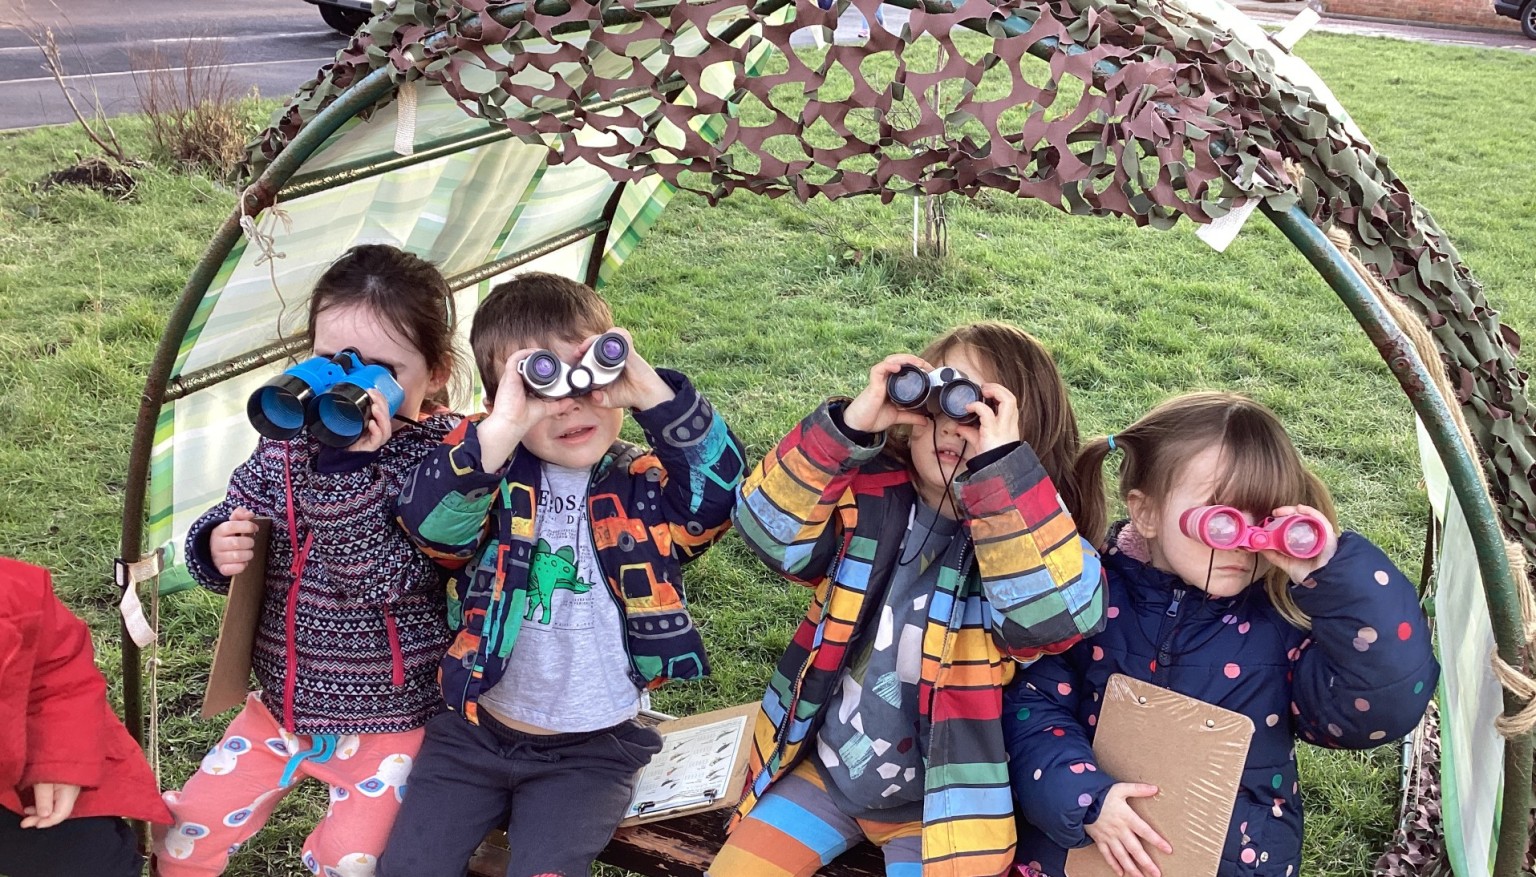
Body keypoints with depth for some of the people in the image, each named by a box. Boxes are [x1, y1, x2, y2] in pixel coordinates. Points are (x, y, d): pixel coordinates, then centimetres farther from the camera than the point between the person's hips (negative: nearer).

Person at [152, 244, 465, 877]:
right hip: (284, 704, 5)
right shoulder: (283, 447, -4)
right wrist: (216, 549, -13)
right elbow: (233, 518, 11)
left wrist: (348, 468, -39)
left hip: (389, 722, -5)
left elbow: (384, 578, -30)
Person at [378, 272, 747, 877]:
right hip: (475, 733, 1)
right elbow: (426, 521, -25)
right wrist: (500, 430, -39)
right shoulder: (493, 481, -6)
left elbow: (720, 490, -20)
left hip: (593, 748, -1)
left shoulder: (642, 488, -4)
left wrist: (655, 397, -30)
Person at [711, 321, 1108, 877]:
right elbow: (771, 530, -18)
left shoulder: (1035, 534, -15)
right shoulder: (869, 500, -6)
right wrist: (849, 426, -28)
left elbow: (1061, 611, -35)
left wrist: (1000, 461, -39)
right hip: (823, 768, 3)